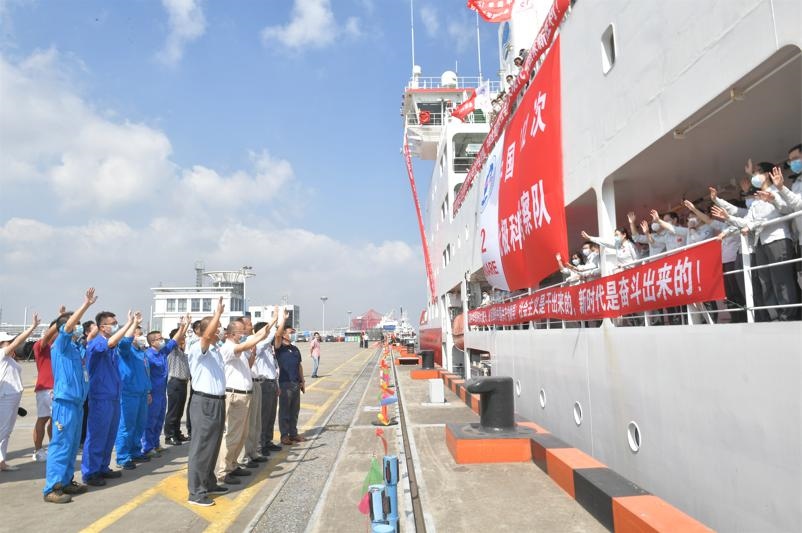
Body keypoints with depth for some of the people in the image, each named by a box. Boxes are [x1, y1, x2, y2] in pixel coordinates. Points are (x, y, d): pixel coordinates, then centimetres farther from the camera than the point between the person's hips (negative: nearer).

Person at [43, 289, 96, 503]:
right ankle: (51, 489, -2)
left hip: (77, 402, 8)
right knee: (61, 445, -6)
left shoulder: (77, 347, 11)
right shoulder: (60, 345, -10)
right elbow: (68, 325, -24)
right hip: (65, 402, -8)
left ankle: (66, 481, 24)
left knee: (73, 445, 14)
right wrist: (86, 305, -29)